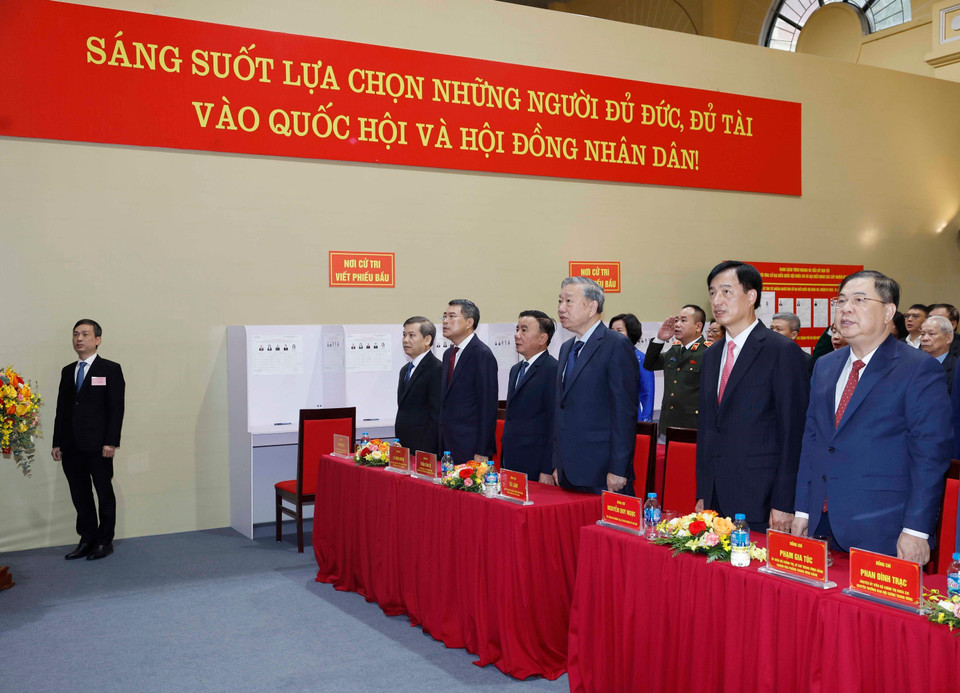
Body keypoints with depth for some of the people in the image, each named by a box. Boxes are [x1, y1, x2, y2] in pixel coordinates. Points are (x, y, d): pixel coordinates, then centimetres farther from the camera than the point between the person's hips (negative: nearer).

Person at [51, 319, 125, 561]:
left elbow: (116, 408, -7)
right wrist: (57, 442, 8)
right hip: (72, 446, 5)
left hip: (98, 446, -5)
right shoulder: (67, 371, 15)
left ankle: (104, 541, 13)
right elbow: (61, 408, 14)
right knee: (80, 495, 8)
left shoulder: (110, 369, -1)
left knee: (104, 493, 4)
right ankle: (87, 540, 17)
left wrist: (111, 442, -14)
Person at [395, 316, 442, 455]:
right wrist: (398, 446, 13)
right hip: (403, 447, 8)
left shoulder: (437, 369, -12)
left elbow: (436, 416, -16)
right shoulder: (405, 370, 18)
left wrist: (425, 452, -19)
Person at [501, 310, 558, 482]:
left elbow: (555, 423, -15)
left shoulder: (553, 370, -11)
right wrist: (503, 463, 17)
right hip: (511, 464, 8)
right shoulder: (516, 370, 18)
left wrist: (548, 471, -17)